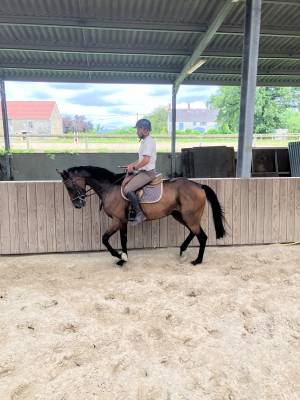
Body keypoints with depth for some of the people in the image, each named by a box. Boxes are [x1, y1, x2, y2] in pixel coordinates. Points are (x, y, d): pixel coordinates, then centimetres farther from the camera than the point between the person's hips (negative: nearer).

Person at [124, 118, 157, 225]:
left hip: (147, 173, -11)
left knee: (127, 189, -22)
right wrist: (132, 165, 11)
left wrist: (134, 168, -14)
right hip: (143, 171, 11)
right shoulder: (145, 141, 16)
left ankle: (139, 214, -16)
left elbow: (146, 160, -25)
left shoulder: (148, 141, -16)